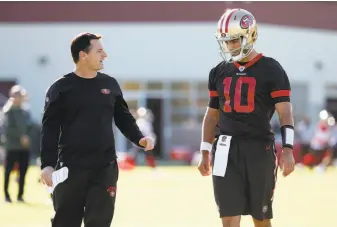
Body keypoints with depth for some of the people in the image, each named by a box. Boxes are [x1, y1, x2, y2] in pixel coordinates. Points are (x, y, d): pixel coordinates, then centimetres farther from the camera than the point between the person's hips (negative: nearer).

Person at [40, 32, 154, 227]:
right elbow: (50, 129, -4)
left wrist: (139, 139, -3)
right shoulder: (61, 88, -2)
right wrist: (47, 164, -14)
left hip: (105, 167, 3)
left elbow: (124, 119, 16)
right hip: (70, 167, -3)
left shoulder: (110, 84, 9)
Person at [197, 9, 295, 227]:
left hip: (259, 149, -3)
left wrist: (288, 148, -21)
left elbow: (285, 112, -10)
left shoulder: (270, 70, -5)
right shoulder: (219, 72, 11)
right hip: (226, 150, 3)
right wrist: (205, 153, 14)